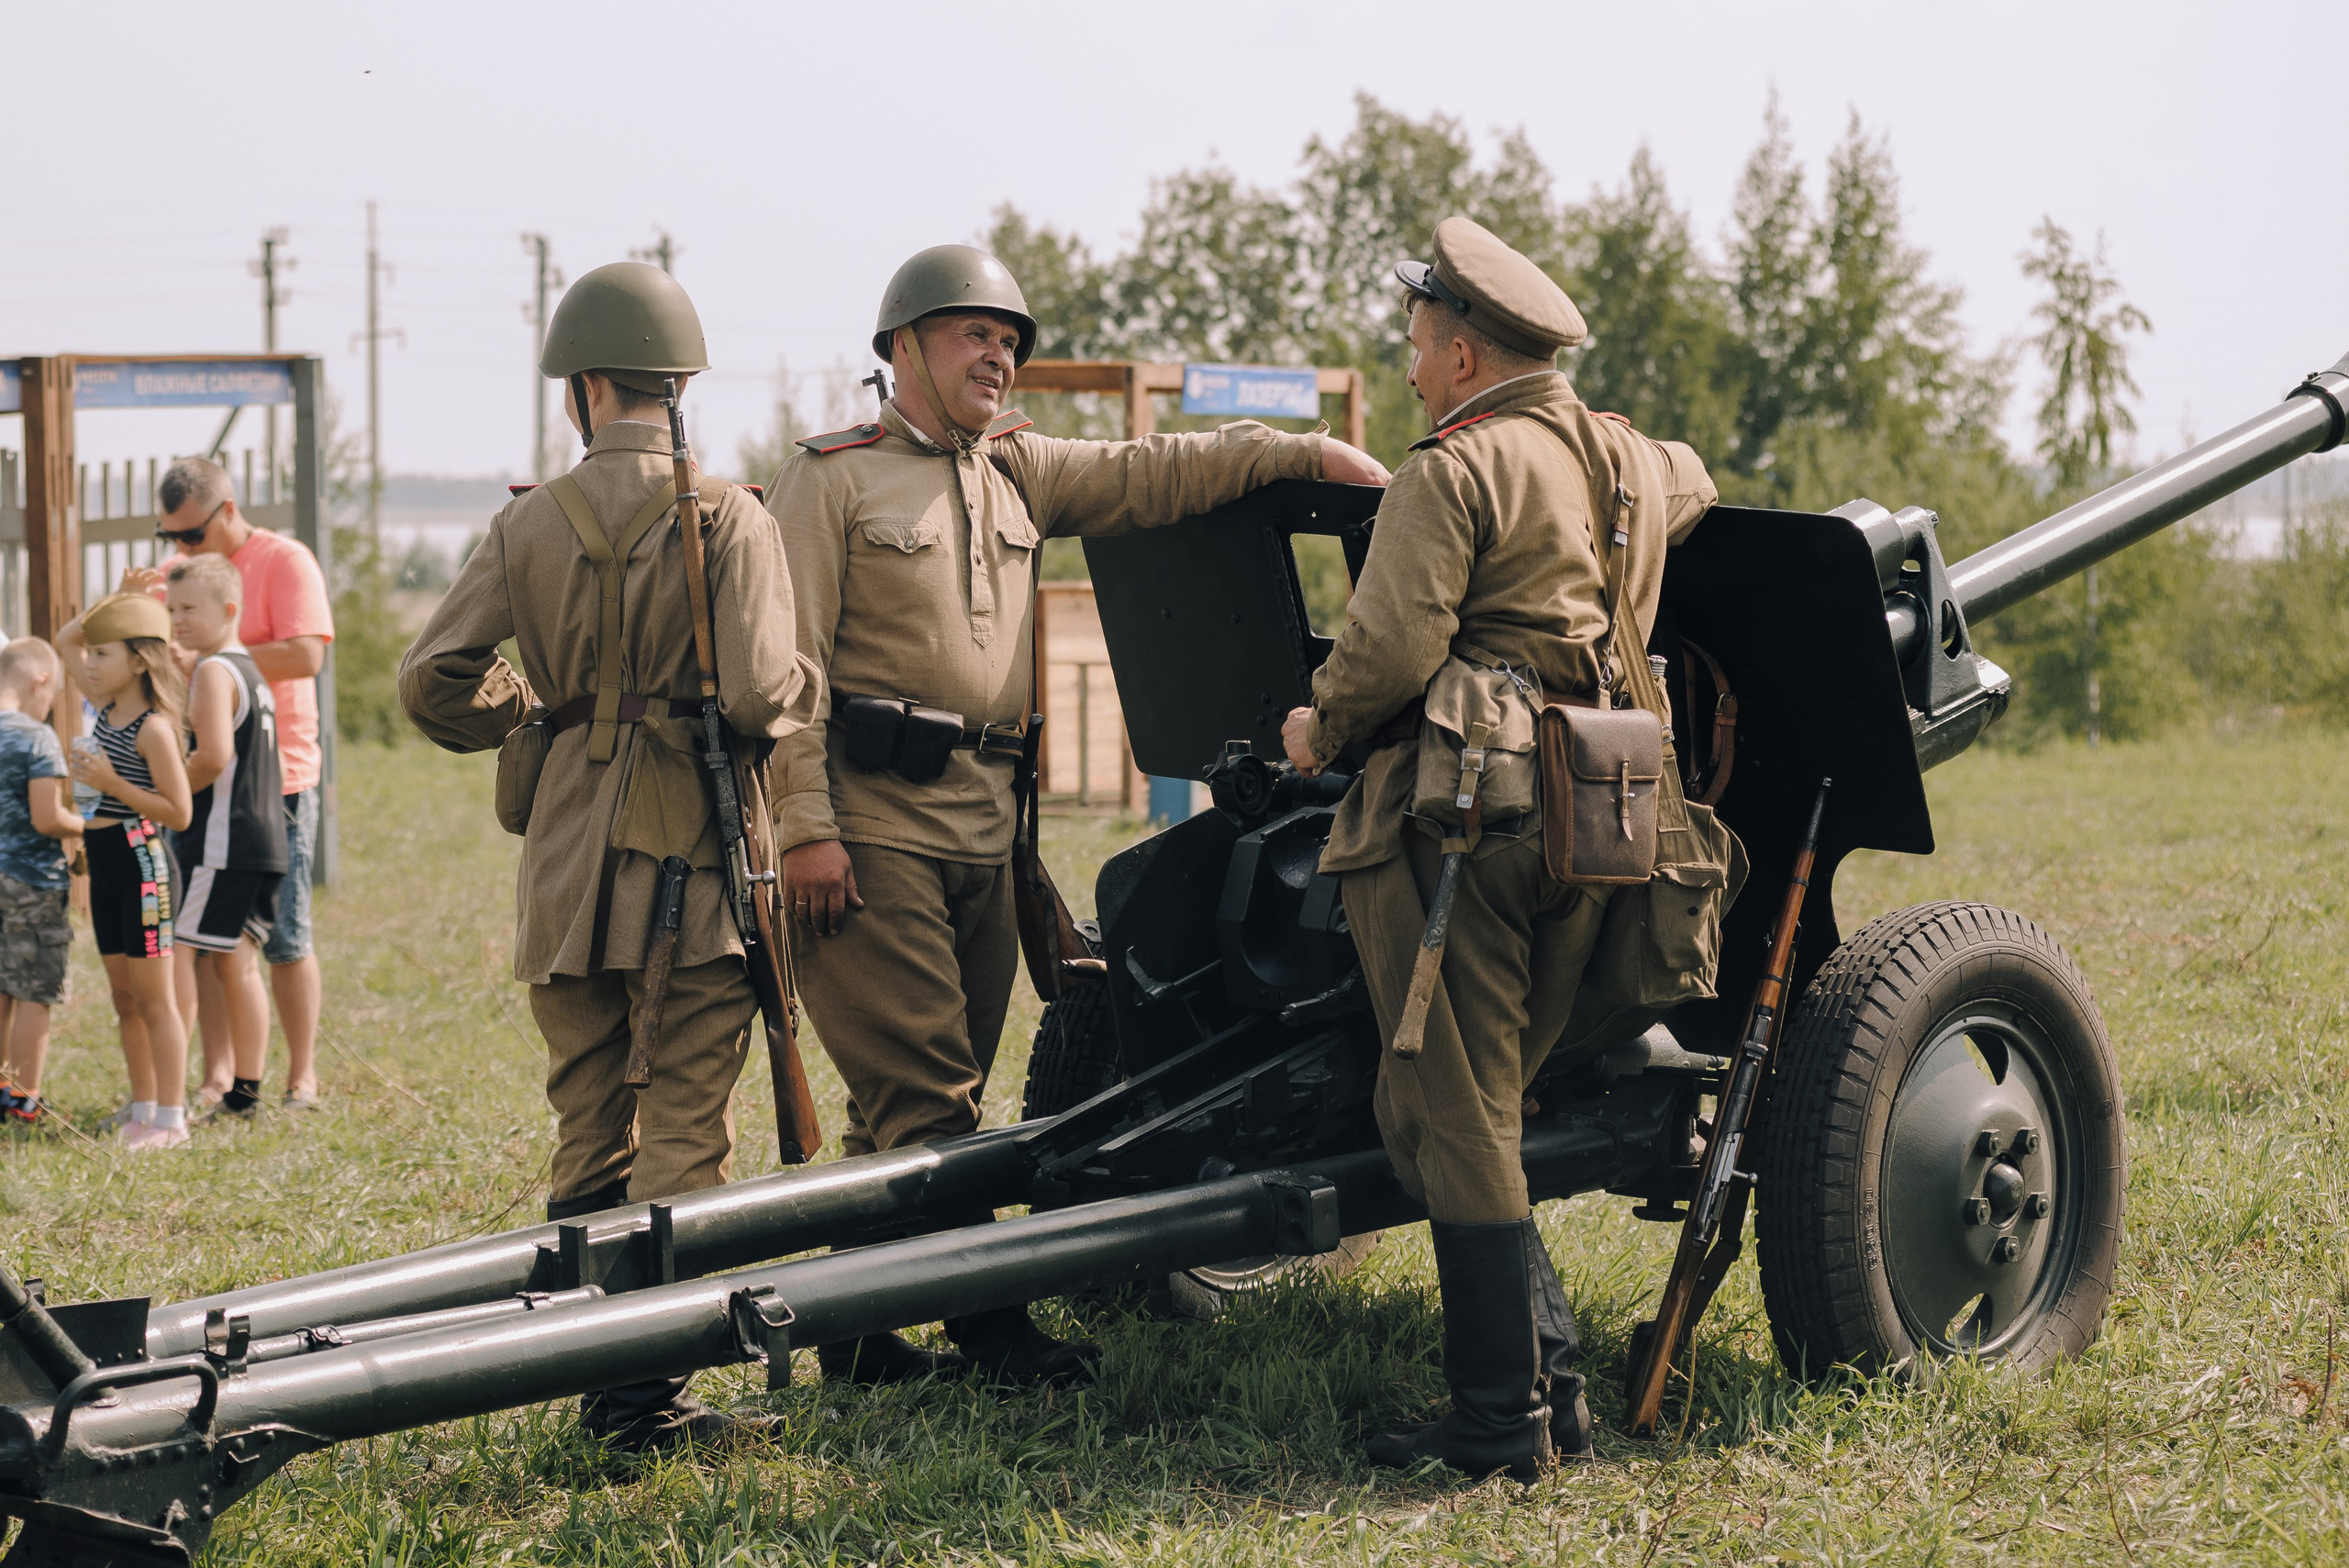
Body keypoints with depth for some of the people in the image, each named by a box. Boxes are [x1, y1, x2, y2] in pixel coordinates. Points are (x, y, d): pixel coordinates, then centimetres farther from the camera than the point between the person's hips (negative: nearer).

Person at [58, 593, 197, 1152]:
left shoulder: (153, 728, -16)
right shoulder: (108, 707, 8)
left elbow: (178, 812, -18)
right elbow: (65, 639, 21)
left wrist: (111, 783, -22)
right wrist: (116, 601, 9)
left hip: (142, 863, -8)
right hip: (106, 866, 8)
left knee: (153, 1000, -3)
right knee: (125, 999, 12)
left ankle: (171, 1120, 1)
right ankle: (143, 1112, 18)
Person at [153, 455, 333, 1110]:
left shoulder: (284, 561, -6)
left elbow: (305, 655, -18)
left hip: (275, 781, -6)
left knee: (283, 938, 0)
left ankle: (301, 1078, 9)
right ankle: (218, 1074, 13)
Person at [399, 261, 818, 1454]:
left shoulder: (529, 526, 4)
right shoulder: (728, 518, -6)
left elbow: (433, 682, 1)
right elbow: (758, 695, -17)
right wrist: (805, 687, 6)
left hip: (567, 859, 4)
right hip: (691, 861, -3)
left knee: (588, 1127, 13)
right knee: (682, 1134, 0)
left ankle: (594, 1376, 18)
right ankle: (647, 1390, -4)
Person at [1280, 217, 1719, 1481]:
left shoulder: (1454, 473, -7)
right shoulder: (1627, 462, 17)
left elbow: (1391, 650, -15)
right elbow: (1689, 483, 42)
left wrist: (1317, 727, 3)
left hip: (1456, 808, -8)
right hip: (1589, 817, 8)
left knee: (1450, 1119, -4)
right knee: (1481, 1109, 15)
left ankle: (1501, 1421, -4)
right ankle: (1551, 1382, 9)